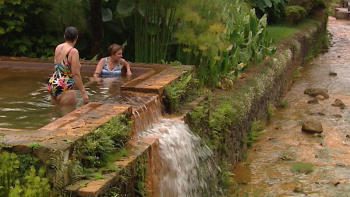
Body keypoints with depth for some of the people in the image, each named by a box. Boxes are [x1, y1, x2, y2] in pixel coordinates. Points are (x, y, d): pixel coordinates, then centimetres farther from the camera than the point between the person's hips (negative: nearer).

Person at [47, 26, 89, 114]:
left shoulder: (58, 47, 7)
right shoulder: (73, 52, -15)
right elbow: (76, 74, -19)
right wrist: (83, 92, -18)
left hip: (52, 84, 9)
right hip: (64, 88, -8)